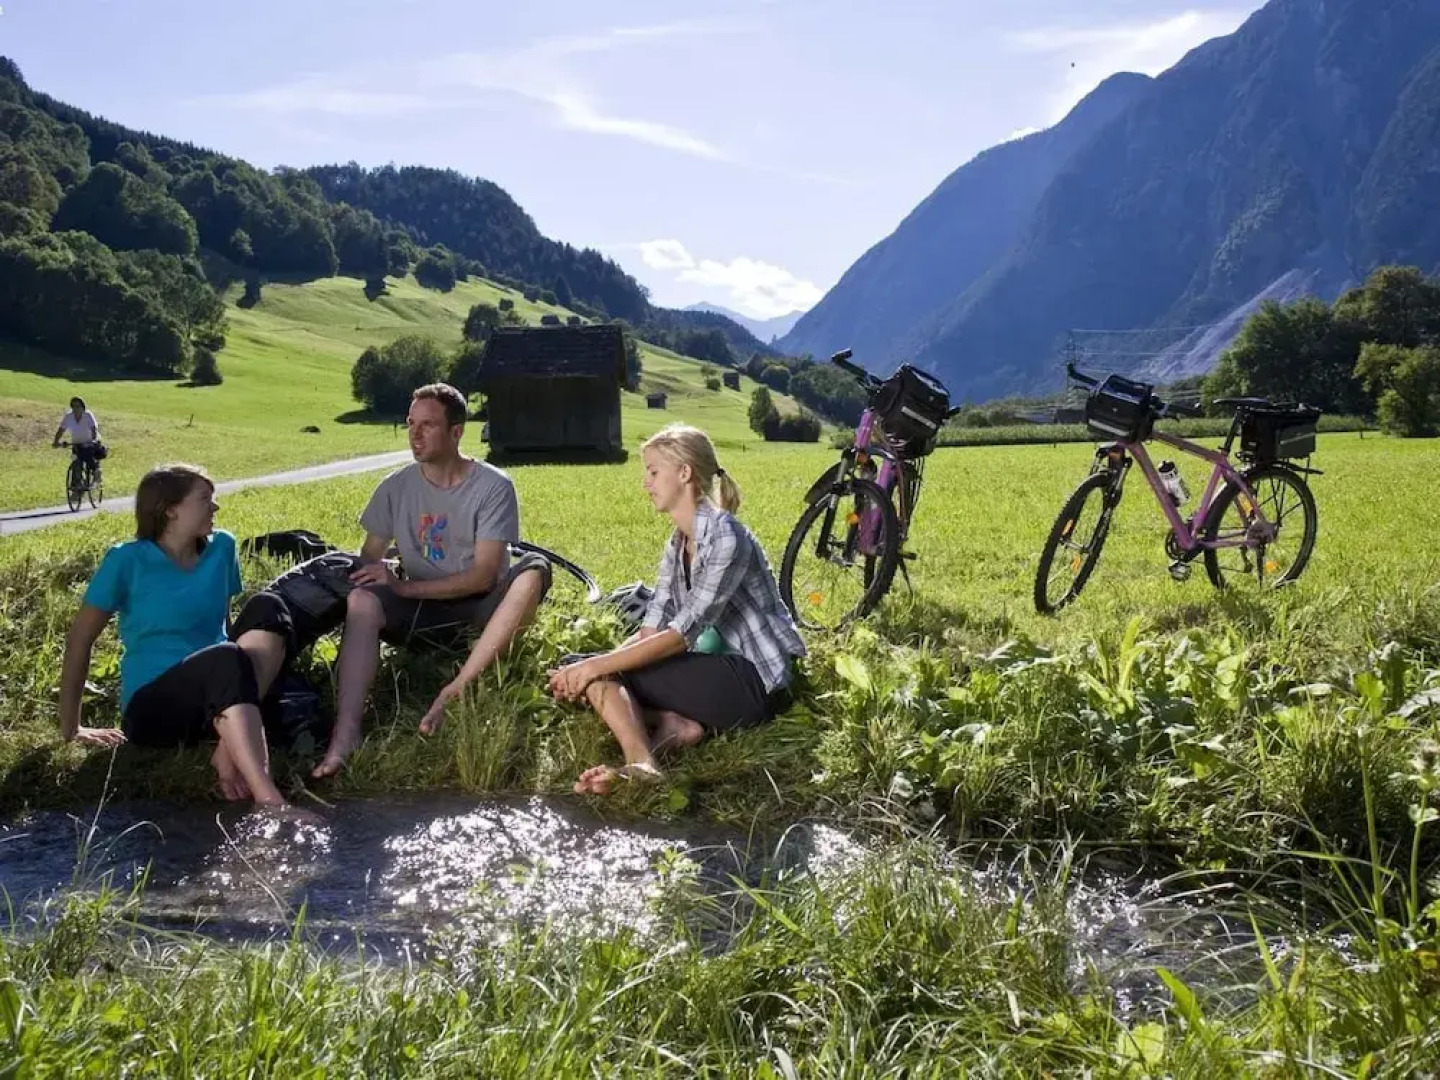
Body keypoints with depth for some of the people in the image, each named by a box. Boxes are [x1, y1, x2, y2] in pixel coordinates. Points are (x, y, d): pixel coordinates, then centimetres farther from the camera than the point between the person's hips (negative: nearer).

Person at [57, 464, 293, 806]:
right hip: (152, 706, -4)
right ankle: (269, 799, -51)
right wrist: (70, 728, 0)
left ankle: (231, 750, -33)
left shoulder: (221, 548, 8)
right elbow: (79, 639, 0)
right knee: (227, 660, -36)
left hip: (217, 696, 4)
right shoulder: (127, 561, -4)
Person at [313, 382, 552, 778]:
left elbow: (483, 576, -16)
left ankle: (454, 693, -37)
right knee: (360, 601, -28)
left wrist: (403, 587, -20)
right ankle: (346, 732, -42)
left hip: (480, 605, -2)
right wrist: (381, 576, -21)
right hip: (424, 610, 2)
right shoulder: (396, 487, 0)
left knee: (535, 569, -32)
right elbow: (368, 560, 3)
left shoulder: (494, 486, -11)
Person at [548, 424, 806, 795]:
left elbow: (682, 633, -22)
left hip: (754, 680, -9)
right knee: (585, 671, -6)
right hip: (718, 668, 9)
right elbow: (651, 630, 4)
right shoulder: (677, 545, 11)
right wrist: (588, 668, -12)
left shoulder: (726, 538, -18)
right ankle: (673, 724, -21)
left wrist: (599, 666, -20)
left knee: (610, 675, -19)